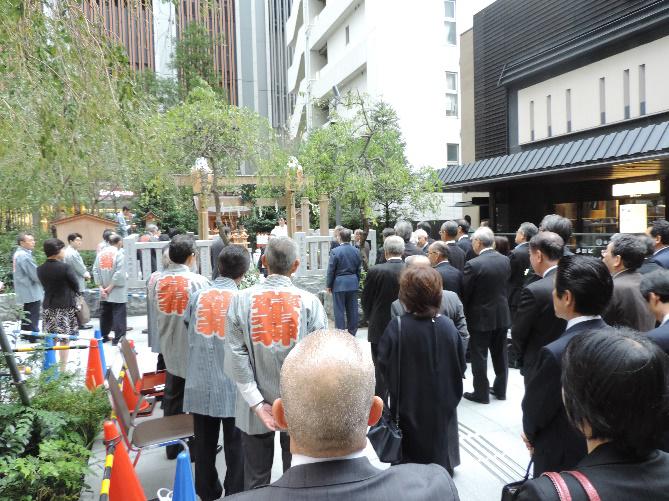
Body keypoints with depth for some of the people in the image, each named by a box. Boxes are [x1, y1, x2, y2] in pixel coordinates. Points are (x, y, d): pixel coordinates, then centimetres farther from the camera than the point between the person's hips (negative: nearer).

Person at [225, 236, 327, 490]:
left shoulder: (241, 300, -10)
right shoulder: (309, 301, -13)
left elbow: (236, 355, -12)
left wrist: (257, 403, -8)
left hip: (256, 406, 1)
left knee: (256, 480, 18)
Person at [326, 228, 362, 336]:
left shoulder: (335, 251, -13)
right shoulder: (356, 251, 2)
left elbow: (331, 270, -9)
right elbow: (358, 269, 9)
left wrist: (329, 285, 0)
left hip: (339, 284, -5)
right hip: (353, 284, 5)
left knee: (339, 310, 3)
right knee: (352, 309, 12)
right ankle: (352, 332, 21)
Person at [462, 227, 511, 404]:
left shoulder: (473, 264, -20)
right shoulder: (505, 260, -2)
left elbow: (465, 293, -13)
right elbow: (505, 285, 7)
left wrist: (465, 314, 3)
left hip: (481, 317, -6)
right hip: (502, 315, 6)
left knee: (479, 356, 7)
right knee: (500, 354, 17)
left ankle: (481, 393, 16)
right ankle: (500, 389, 30)